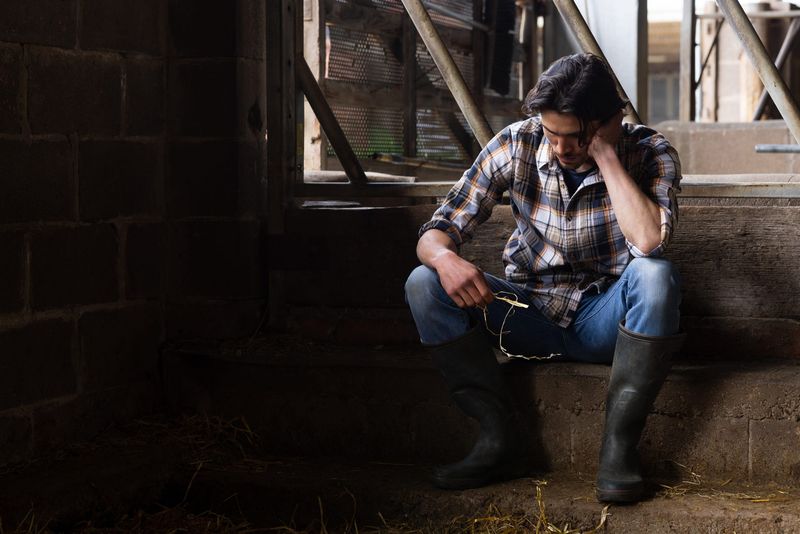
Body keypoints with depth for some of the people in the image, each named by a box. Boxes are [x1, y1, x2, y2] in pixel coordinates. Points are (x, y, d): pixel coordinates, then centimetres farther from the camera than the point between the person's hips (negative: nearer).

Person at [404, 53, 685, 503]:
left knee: (655, 275, -35)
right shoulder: (517, 145, -8)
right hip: (529, 312, 3)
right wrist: (445, 258, -32)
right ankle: (501, 438, -18)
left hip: (605, 320, -2)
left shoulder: (650, 152, -14)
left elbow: (649, 242, -33)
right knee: (424, 285, -20)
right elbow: (439, 229, -7)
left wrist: (605, 155, -28)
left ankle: (619, 445, -25)